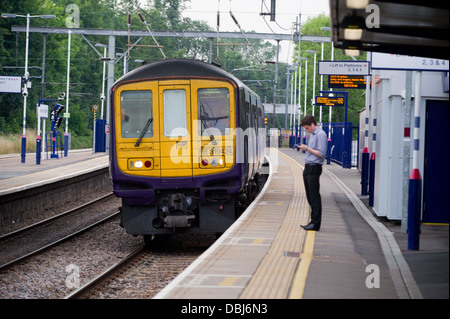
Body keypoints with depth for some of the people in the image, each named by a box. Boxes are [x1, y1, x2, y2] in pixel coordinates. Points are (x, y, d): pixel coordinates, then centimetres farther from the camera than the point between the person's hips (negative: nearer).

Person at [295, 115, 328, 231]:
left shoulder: (321, 135, -12)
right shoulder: (313, 135, 19)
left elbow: (321, 153, -18)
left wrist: (307, 148, -15)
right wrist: (304, 148, 13)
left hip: (314, 168, -10)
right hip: (308, 168, 10)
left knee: (314, 196, -9)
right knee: (310, 196, 10)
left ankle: (316, 224, -9)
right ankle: (313, 221, 15)